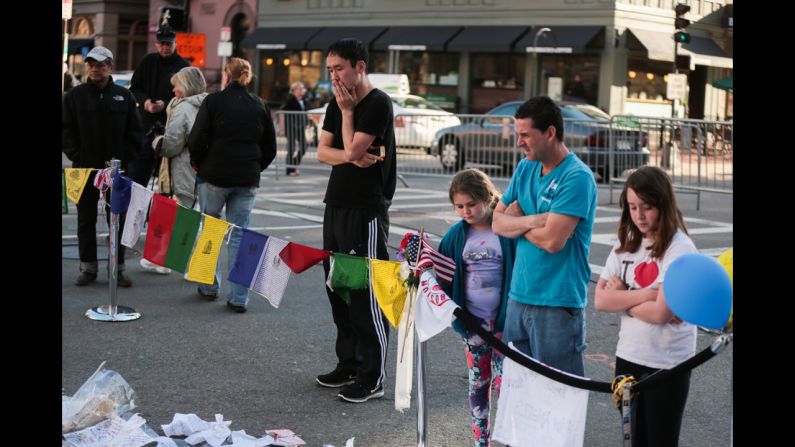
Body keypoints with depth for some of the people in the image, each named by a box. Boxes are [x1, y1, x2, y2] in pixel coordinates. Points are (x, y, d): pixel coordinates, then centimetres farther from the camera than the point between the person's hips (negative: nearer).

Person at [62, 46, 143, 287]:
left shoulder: (124, 96, 3)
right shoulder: (75, 96, 2)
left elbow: (134, 133, 4)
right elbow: (66, 131, 1)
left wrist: (123, 159, -6)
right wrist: (77, 157, -9)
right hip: (85, 169, 0)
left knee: (118, 220, 5)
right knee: (86, 220, 8)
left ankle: (118, 267, 13)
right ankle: (88, 267, 16)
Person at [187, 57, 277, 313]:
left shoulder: (213, 101, -5)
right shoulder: (260, 106, 6)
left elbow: (197, 140, -9)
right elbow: (270, 148, 9)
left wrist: (198, 163, 9)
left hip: (215, 176, -2)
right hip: (248, 179, 2)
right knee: (240, 235, 5)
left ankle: (210, 286, 21)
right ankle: (239, 298, 2)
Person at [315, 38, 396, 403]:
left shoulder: (378, 104, -11)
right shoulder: (337, 103, 14)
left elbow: (353, 149, -18)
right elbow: (323, 151, 8)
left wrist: (347, 111, -7)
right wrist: (350, 157, -11)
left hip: (366, 210, -8)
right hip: (336, 205, 8)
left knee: (365, 293, -7)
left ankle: (372, 379, -2)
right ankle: (348, 364, 24)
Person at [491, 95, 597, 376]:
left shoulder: (577, 178, -15)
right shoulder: (525, 169, 10)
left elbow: (552, 240, -22)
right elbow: (497, 222, 8)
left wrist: (517, 221, -3)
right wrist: (532, 220, -13)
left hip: (557, 303, -7)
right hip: (519, 296, 7)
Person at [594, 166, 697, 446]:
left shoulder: (680, 249, -13)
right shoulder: (626, 245, 5)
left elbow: (661, 313, -21)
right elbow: (600, 301, -3)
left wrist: (621, 297, -8)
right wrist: (644, 294, -14)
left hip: (666, 365, -5)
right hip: (628, 358, 6)